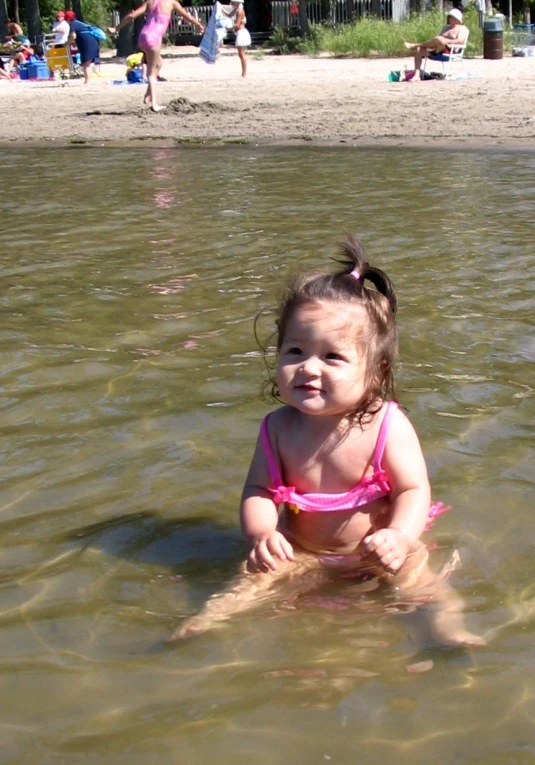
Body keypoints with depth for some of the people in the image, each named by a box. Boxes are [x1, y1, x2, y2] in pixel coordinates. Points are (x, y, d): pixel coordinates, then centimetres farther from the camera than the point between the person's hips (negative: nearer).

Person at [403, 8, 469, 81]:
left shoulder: (462, 28, 9)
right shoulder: (447, 28, 32)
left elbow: (460, 41, -10)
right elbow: (437, 40, 22)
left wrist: (446, 42, -20)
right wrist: (433, 44, -3)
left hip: (450, 51, -8)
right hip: (438, 51, 8)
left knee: (439, 39, -37)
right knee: (419, 50, -14)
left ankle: (415, 45, -19)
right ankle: (417, 74, -29)